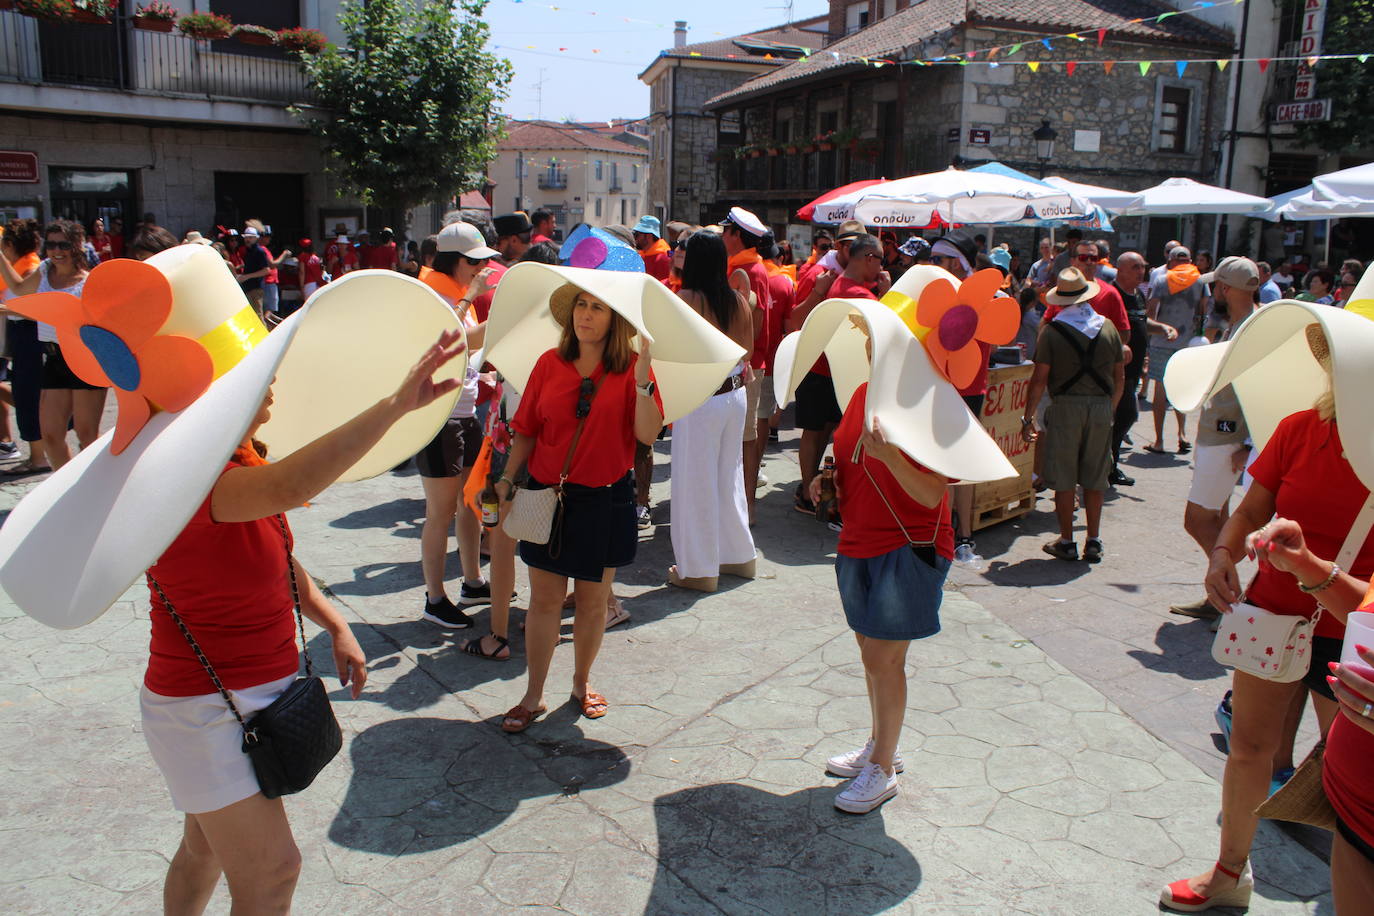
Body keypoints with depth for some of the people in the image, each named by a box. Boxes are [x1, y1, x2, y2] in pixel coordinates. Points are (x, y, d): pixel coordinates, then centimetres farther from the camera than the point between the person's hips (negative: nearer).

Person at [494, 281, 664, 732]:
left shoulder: (631, 367, -4)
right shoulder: (550, 363, 1)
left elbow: (648, 434, -15)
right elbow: (526, 431, 6)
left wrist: (641, 380, -24)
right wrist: (506, 478, -2)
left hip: (606, 500, -1)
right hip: (547, 494, 1)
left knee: (593, 600, 11)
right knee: (544, 598, 5)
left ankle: (582, 682, 32)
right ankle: (533, 696, 18)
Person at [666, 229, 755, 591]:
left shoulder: (685, 299, -15)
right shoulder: (739, 300, 3)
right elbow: (747, 351, 11)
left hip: (699, 400, -6)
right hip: (735, 395, 6)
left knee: (696, 482, 4)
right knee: (730, 476, 19)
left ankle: (698, 568, 13)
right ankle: (737, 555, 31)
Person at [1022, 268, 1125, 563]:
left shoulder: (1052, 330, -5)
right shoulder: (1108, 327, 6)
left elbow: (1040, 379, -8)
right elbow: (1120, 378, 11)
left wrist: (1028, 417, -1)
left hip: (1066, 406, -3)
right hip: (1101, 406, 3)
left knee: (1064, 478, 4)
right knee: (1095, 478, 11)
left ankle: (1067, 542, 8)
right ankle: (1094, 542, 15)